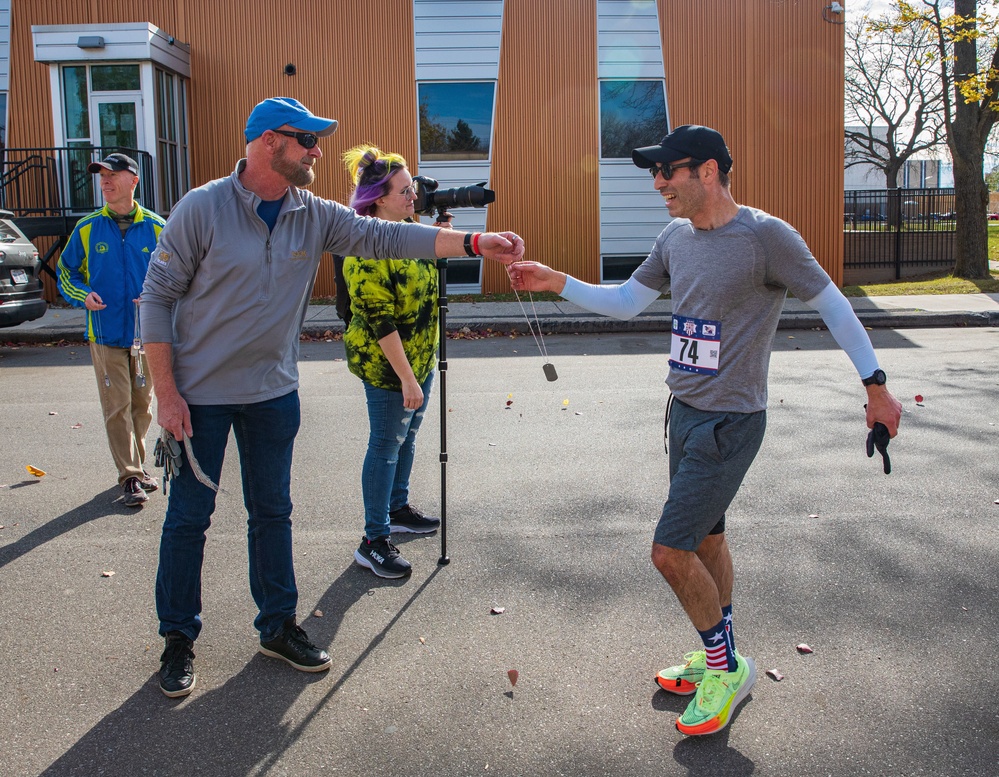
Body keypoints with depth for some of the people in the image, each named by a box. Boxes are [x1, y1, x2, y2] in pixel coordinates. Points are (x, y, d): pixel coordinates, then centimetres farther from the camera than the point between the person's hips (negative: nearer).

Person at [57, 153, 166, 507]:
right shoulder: (87, 228, 1)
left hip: (147, 334, 1)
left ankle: (136, 466, 28)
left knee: (141, 405, 12)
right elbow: (66, 271, 11)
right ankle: (130, 477, 1)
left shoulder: (156, 228, 0)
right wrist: (83, 294, -9)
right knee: (117, 408, -5)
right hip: (106, 334, -1)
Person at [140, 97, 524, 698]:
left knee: (273, 511, 14)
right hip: (200, 393, -4)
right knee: (189, 516, 6)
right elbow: (158, 297, -11)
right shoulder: (203, 208, -14)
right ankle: (179, 638, 23)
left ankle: (279, 625, 29)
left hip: (273, 390, 5)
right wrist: (166, 394, -14)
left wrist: (477, 242, -19)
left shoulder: (314, 215, -2)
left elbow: (386, 237, -7)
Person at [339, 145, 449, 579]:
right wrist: (407, 378, -25)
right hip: (386, 364, -9)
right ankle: (374, 541, 9)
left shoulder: (407, 228, 5)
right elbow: (380, 321, -25)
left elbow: (427, 270, 25)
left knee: (407, 434, 21)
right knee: (386, 445, -1)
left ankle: (398, 509, 39)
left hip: (420, 356, 9)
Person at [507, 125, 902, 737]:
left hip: (731, 422, -7)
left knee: (671, 551, -8)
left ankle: (727, 665, 14)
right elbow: (626, 302, 14)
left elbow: (832, 304, -8)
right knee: (706, 538, 17)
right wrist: (557, 283, 3)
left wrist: (876, 386, -4)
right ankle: (720, 656, 34)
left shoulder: (766, 236, -16)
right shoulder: (676, 238, 6)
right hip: (684, 410, 8)